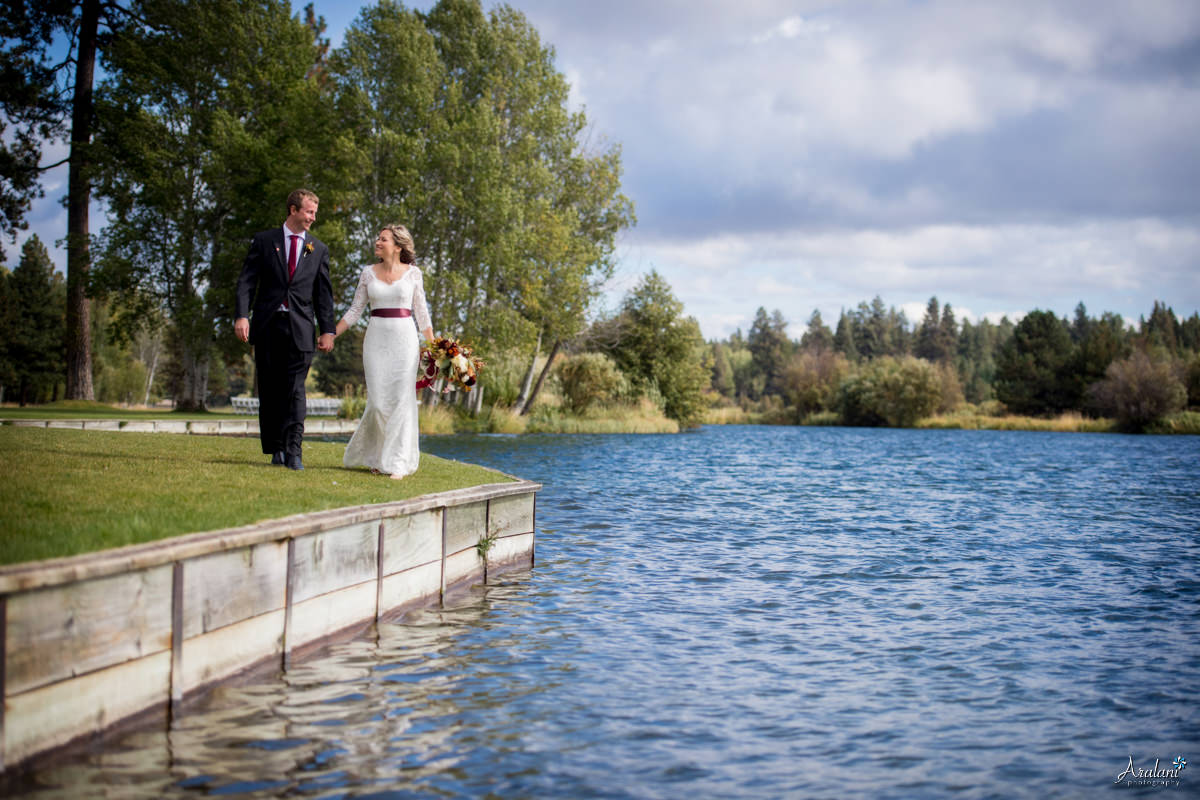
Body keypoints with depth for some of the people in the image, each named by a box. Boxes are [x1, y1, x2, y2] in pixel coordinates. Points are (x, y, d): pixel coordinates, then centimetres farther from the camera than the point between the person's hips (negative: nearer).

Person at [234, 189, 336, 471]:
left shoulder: (318, 250, 12)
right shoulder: (263, 241, 8)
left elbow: (323, 292, 11)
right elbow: (247, 281, 2)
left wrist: (327, 330, 3)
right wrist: (242, 315, -11)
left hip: (300, 328, 0)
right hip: (267, 325, 0)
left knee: (295, 390, -9)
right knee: (270, 390, 5)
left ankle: (293, 452, -14)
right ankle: (276, 449, 13)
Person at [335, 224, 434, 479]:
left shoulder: (412, 273, 3)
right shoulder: (368, 273, 7)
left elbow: (421, 311, 7)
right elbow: (355, 310, 10)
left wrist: (433, 347, 4)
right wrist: (332, 334, 3)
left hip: (404, 338, -1)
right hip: (376, 338, 1)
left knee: (402, 399, -5)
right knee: (378, 402, -4)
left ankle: (398, 462, 1)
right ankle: (375, 455, 18)